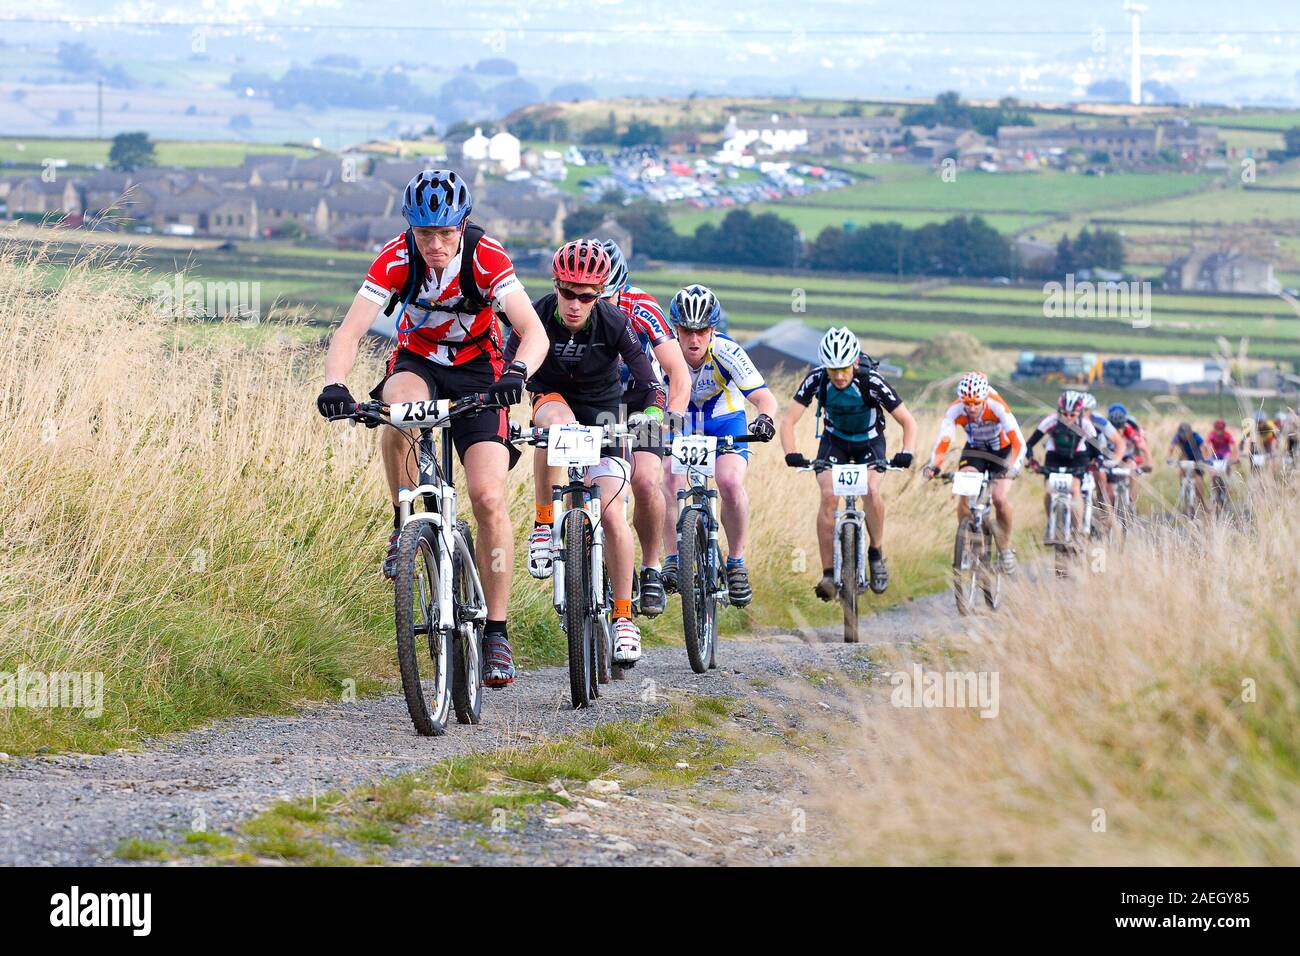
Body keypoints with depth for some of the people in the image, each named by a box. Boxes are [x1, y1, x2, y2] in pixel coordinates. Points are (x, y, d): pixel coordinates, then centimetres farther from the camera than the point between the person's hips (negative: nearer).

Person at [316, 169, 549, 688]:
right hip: (417, 363, 1)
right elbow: (350, 331, -26)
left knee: (489, 498, -15)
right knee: (399, 407, -37)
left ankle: (496, 633, -4)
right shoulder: (395, 260, -21)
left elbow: (534, 332, -32)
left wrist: (516, 373, -53)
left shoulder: (486, 257, -24)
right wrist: (334, 384, -46)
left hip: (477, 370, -1)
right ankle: (405, 526, -15)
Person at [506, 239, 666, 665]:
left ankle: (624, 617, 1)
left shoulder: (615, 324, -23)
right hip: (552, 397, 0)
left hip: (602, 408, 0)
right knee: (558, 421, -40)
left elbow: (649, 383, -22)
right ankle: (544, 525, -26)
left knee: (612, 513, -13)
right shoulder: (537, 317, -23)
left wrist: (650, 414, -41)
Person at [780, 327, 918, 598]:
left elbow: (908, 422, -23)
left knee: (870, 491, -28)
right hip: (835, 440, 1)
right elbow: (789, 420, -24)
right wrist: (791, 454, -42)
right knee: (828, 496, -22)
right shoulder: (816, 380, -25)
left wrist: (906, 453, -41)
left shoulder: (871, 382, -29)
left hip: (869, 442, -1)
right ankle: (828, 574, -18)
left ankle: (876, 553, -3)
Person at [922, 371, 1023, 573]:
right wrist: (933, 465, -52)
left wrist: (1013, 468, -54)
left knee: (999, 498, -20)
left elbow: (1018, 442, -38)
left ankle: (1006, 547, 4)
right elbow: (942, 441, -34)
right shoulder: (955, 411, -27)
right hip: (974, 450, 2)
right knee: (964, 492, -22)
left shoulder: (997, 407, -34)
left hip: (1001, 451, -2)